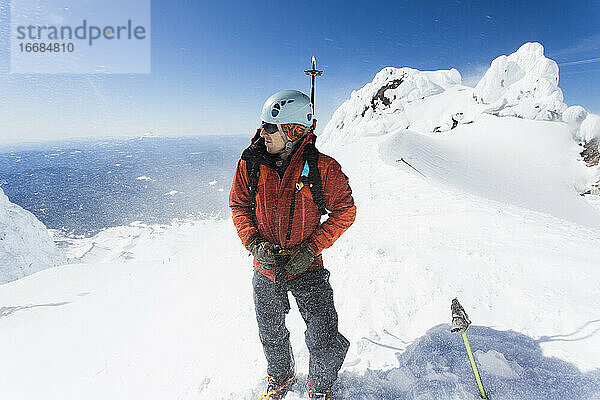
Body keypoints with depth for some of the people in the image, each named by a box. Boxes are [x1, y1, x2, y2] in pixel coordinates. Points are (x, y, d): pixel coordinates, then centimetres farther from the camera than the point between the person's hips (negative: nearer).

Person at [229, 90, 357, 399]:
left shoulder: (322, 168, -16)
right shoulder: (251, 163, -7)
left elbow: (344, 211, -8)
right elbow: (239, 205, 4)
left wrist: (310, 249, -16)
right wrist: (254, 244, -11)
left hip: (307, 269, -2)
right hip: (265, 269, 3)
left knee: (326, 344, 1)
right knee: (271, 336, 21)